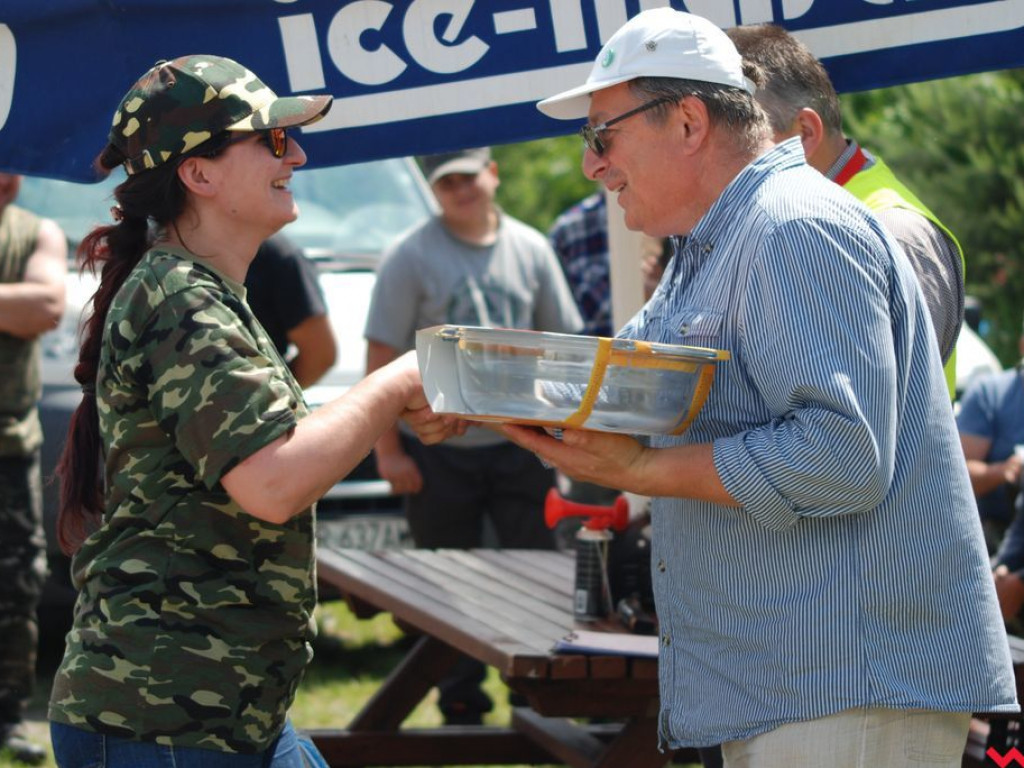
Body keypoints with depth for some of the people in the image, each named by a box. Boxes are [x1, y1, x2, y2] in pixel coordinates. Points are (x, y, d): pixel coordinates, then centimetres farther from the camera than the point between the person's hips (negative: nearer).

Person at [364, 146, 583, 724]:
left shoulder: (530, 249, 7)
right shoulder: (411, 258, -4)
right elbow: (382, 356, -5)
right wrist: (389, 449, -10)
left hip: (520, 444, 3)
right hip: (439, 453, -3)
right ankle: (462, 707, 16)